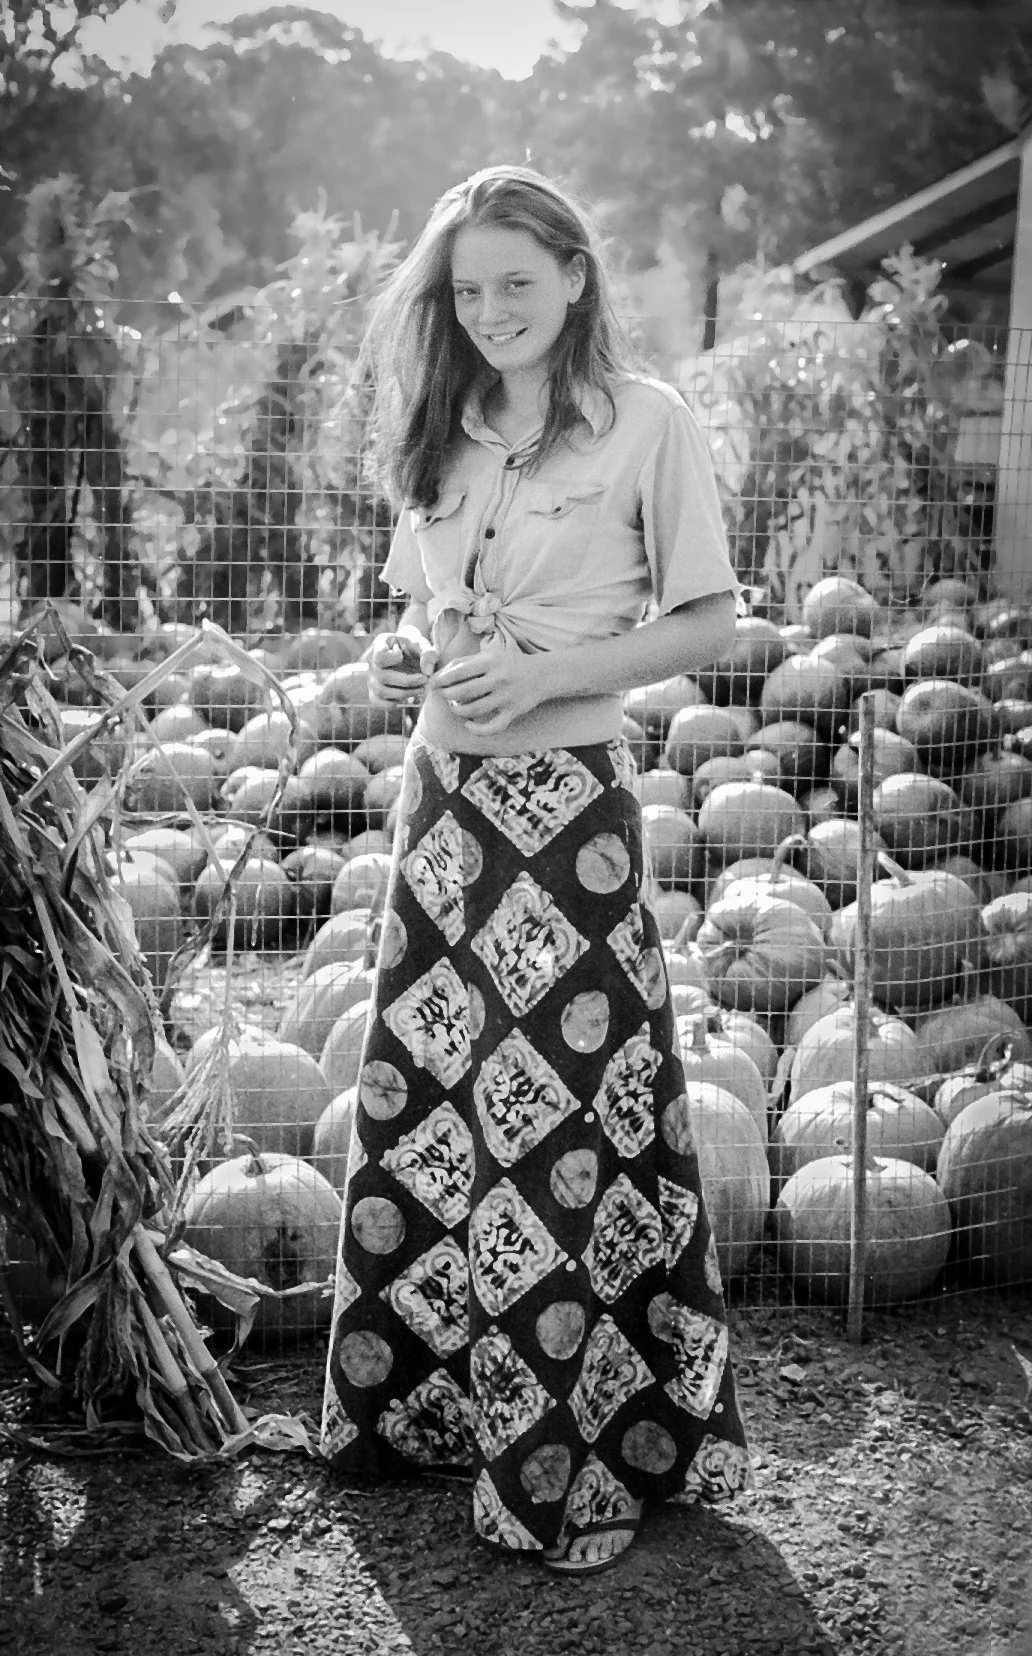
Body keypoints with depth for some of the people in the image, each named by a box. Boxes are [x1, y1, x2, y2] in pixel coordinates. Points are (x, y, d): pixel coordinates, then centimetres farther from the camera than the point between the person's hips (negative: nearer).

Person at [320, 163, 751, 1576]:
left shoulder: (645, 422, -5)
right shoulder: (438, 429, 12)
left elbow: (709, 624, -4)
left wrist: (545, 673, -16)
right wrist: (402, 654, -1)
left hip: (568, 798, -5)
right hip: (444, 794, 6)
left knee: (564, 1119, -4)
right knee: (422, 1101, 9)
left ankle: (585, 1458, 12)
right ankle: (417, 1404, 27)